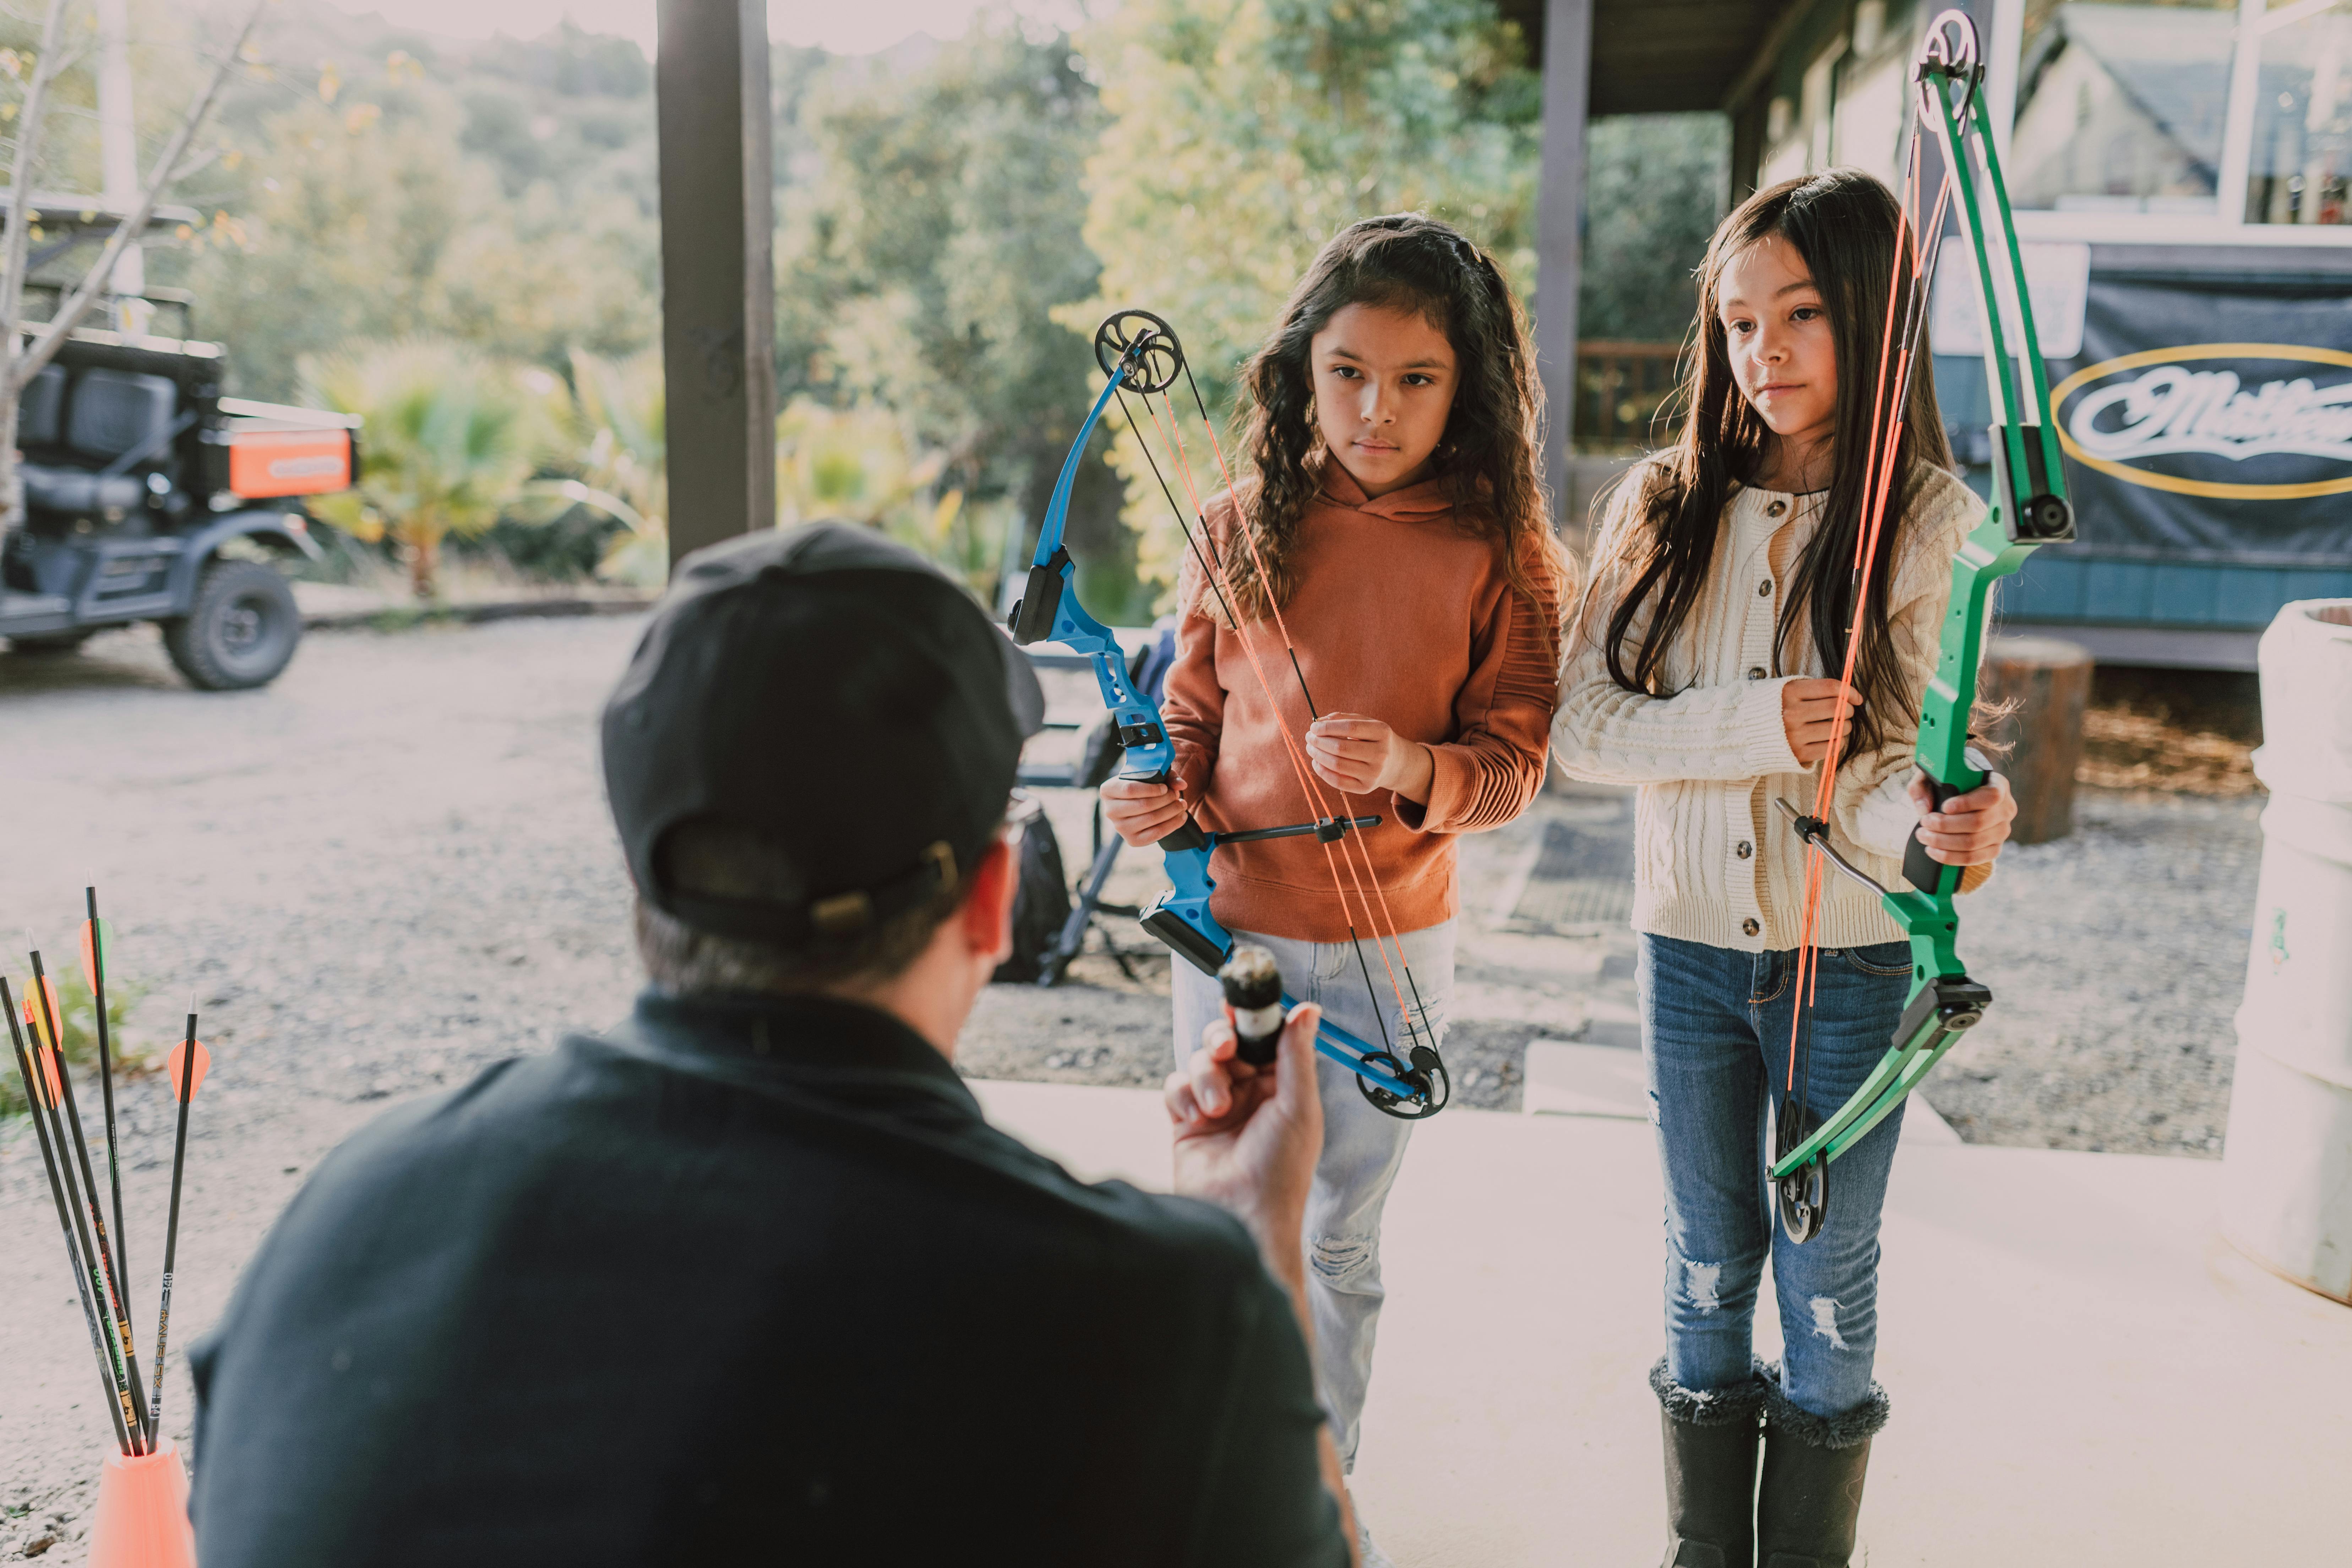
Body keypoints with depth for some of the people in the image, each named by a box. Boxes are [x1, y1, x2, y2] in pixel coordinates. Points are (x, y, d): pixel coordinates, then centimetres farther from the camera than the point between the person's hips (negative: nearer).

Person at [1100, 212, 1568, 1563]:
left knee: (1340, 1244, 14)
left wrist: (1418, 770, -26)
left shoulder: (1498, 554, -9)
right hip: (1228, 929, 2)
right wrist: (1162, 790, -13)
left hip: (1389, 953, -2)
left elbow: (1517, 763, -6)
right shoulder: (1244, 530, -3)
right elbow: (1194, 709, 7)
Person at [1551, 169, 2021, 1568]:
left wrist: (1934, 829, -35)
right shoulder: (1665, 507, -3)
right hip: (1690, 950, 2)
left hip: (1851, 964, -2)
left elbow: (1886, 760, -12)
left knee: (1830, 1280, 12)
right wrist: (1757, 723, -24)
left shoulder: (1929, 522, -8)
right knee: (1710, 1262, 17)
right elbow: (1584, 730, -9)